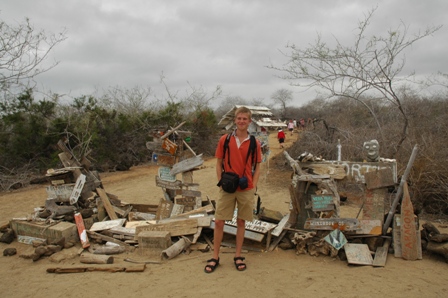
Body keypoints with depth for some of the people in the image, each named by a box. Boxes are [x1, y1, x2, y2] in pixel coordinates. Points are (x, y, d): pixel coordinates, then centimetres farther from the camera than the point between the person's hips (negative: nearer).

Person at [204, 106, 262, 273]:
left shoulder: (254, 143, 0)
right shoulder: (224, 140, 0)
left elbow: (257, 167, 5)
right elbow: (218, 163, 5)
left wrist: (253, 187, -3)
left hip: (246, 189, 0)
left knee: (241, 222, 10)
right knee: (219, 222, 2)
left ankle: (238, 256, 25)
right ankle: (215, 257, 17)